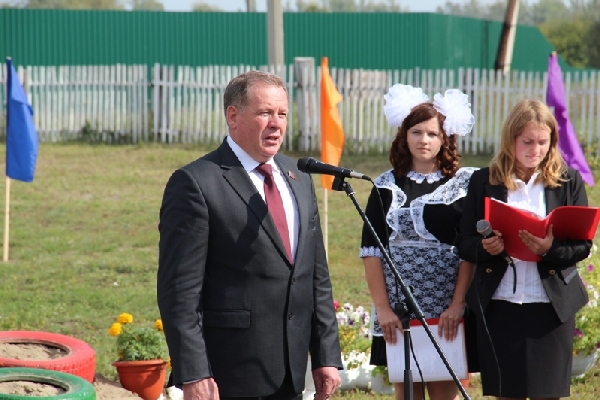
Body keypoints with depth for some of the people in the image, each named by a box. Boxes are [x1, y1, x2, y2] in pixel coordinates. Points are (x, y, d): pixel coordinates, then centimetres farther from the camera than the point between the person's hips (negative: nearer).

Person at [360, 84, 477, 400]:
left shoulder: (463, 185, 4)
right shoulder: (387, 186, 7)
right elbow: (371, 250, 3)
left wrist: (457, 304, -13)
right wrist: (382, 308, -7)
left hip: (447, 312, -1)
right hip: (398, 308, 1)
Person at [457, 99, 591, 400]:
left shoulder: (568, 181, 5)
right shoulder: (484, 181, 6)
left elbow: (583, 245, 2)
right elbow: (464, 243, 6)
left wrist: (550, 249, -19)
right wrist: (484, 247, -17)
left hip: (551, 305, -1)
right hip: (498, 305, 1)